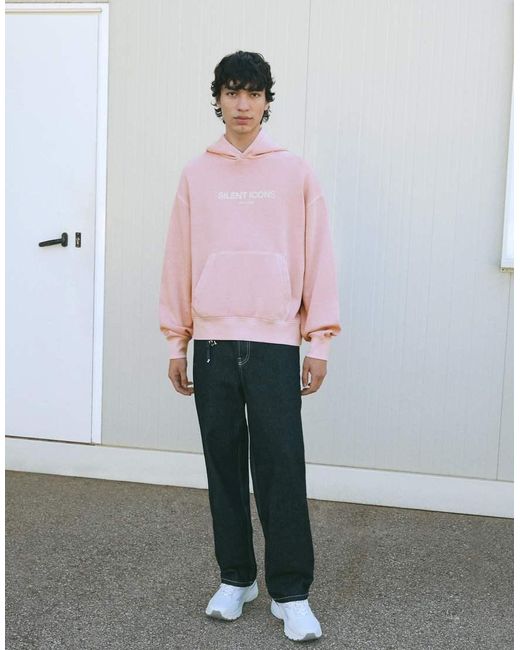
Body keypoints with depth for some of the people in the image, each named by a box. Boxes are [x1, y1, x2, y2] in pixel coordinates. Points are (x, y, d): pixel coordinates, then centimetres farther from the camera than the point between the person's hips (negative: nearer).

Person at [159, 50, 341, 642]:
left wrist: (319, 339, -3)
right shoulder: (196, 174, 9)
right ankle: (235, 578, 24)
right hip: (212, 342, 2)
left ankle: (291, 592, 10)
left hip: (275, 342, -2)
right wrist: (175, 341, 7)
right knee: (224, 466, 9)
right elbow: (179, 259, 9)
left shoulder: (295, 172, 4)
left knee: (281, 469, -2)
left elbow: (317, 257, 2)